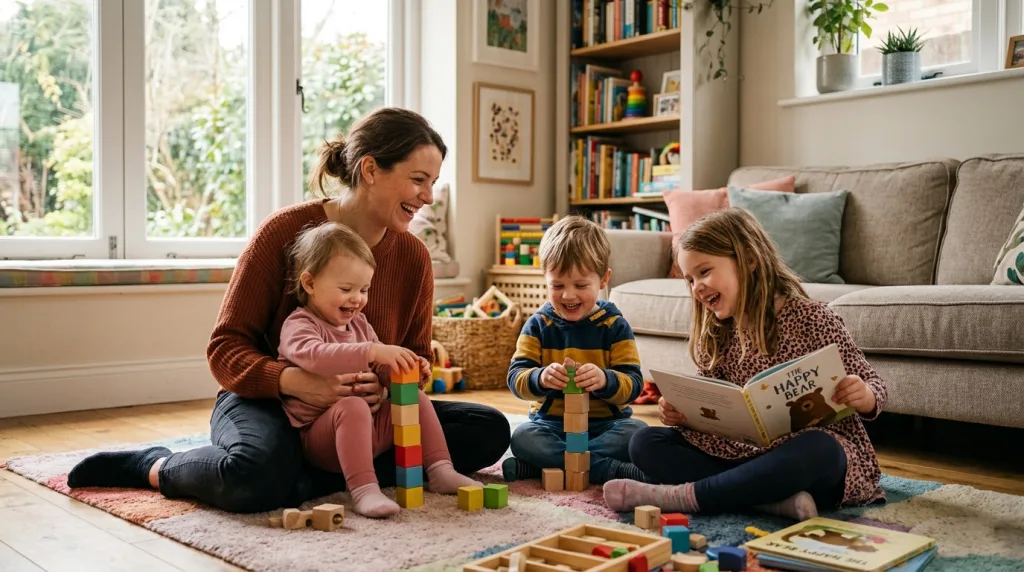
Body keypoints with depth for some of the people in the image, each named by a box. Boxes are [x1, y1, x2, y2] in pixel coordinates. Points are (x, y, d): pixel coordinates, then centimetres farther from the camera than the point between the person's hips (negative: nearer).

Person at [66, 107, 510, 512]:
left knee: (489, 430, -15)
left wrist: (388, 385, -19)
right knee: (260, 475, -40)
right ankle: (157, 467, -5)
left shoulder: (413, 256, -2)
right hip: (267, 402, -4)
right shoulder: (286, 230, -13)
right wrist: (295, 381, -32)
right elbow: (225, 348, -12)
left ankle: (315, 476, -20)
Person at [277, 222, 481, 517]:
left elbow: (382, 367, 21)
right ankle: (363, 489, -38)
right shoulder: (298, 325, -12)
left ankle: (439, 470, 0)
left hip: (372, 426, 8)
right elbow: (314, 356, -35)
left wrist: (410, 368, -3)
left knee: (417, 398, 0)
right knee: (352, 405, -35)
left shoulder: (358, 323, 14)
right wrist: (372, 352, -43)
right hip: (319, 433, -8)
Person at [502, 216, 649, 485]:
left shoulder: (614, 326, -1)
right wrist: (541, 378, -33)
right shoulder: (538, 325, 1)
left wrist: (605, 380, -34)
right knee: (521, 437, -30)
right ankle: (611, 469, -31)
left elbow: (633, 384, -10)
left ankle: (543, 464, -26)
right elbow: (516, 377, -9)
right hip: (551, 422, 0)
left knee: (637, 431, -29)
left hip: (605, 423, 0)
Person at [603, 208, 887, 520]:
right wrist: (679, 413, -9)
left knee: (817, 448, -39)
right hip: (743, 455, 5)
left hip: (812, 458, -5)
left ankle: (677, 496, -28)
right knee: (645, 442, -10)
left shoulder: (812, 318, -9)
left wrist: (865, 397, -29)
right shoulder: (715, 337, 6)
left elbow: (872, 385, -5)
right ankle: (778, 501, -26)